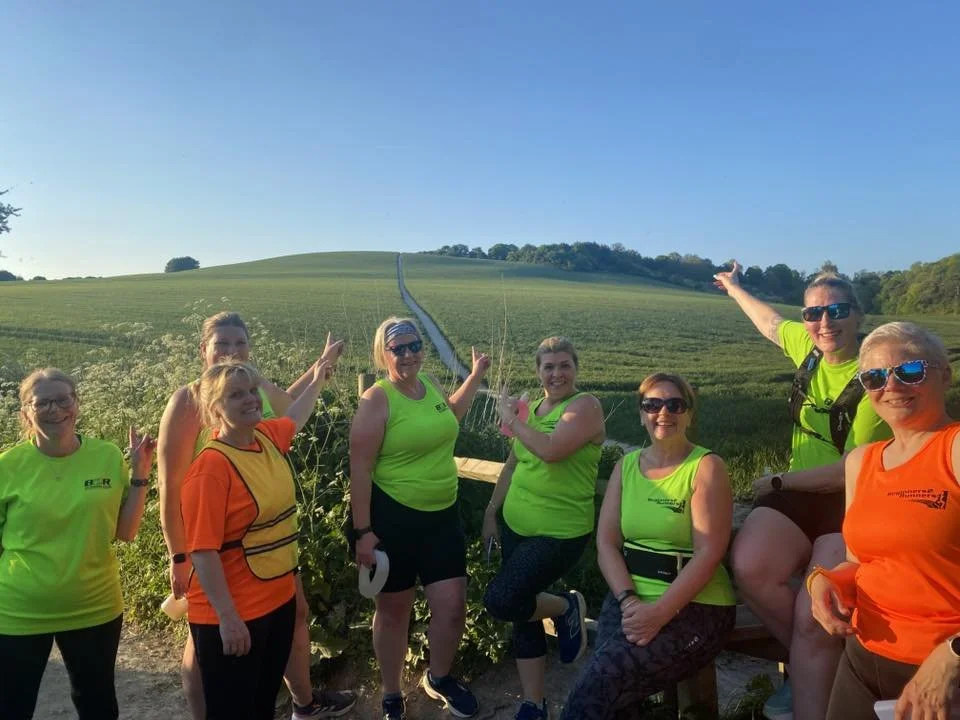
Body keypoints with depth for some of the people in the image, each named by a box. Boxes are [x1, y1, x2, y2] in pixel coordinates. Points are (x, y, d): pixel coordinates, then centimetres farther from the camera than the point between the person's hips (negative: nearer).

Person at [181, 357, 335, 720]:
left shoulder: (268, 438, 0)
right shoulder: (210, 467, -23)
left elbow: (294, 417, 24)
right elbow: (202, 550, -23)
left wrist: (318, 378, 36)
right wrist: (227, 618, -23)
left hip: (279, 599, 8)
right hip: (232, 616, -7)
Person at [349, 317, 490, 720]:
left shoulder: (430, 384, 3)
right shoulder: (376, 400, -16)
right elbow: (360, 469, -17)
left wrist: (476, 376, 27)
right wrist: (363, 531, -17)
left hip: (443, 516, 6)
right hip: (392, 519, -5)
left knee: (452, 605, 8)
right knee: (393, 611, 11)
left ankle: (438, 678, 36)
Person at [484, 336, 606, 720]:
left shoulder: (585, 406, -14)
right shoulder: (532, 407, 8)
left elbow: (551, 450, -30)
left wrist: (512, 419, -15)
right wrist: (491, 512, 17)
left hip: (559, 534, -7)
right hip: (515, 526, 7)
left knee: (500, 601, -16)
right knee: (524, 615, 13)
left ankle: (567, 607, 12)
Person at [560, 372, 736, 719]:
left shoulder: (707, 467, -5)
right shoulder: (625, 466, 9)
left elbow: (708, 554, -14)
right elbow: (606, 544, 4)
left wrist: (659, 612, -22)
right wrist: (629, 601, -13)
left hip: (696, 607, -4)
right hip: (630, 598, 4)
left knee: (603, 679, -23)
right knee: (609, 684, -23)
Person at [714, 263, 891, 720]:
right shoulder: (808, 345, 4)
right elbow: (771, 323, 28)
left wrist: (778, 481, -9)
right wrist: (735, 288, 44)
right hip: (799, 494, 5)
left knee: (814, 619, -25)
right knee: (749, 568, -24)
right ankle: (818, 663, 0)